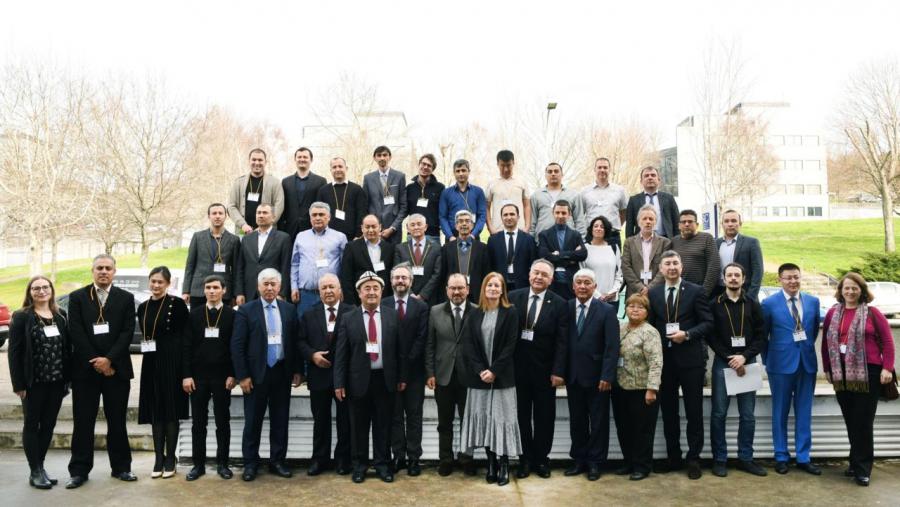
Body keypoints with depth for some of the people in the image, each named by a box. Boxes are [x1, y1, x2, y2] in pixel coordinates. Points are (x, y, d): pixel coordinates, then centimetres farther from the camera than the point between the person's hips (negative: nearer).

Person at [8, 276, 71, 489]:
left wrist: (68, 378, 3)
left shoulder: (60, 316, 8)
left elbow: (67, 348, 8)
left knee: (49, 425, 10)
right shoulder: (21, 317, -4)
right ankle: (35, 471, 13)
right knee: (32, 425, 6)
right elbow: (14, 352, -7)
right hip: (33, 382, -4)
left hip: (56, 382, 4)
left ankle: (40, 467, 21)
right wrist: (18, 384, -13)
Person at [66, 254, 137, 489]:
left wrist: (109, 360, -13)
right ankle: (79, 470, 14)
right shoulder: (77, 297, 5)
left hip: (116, 368, 0)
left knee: (117, 421, 7)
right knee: (83, 422, 4)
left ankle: (121, 467, 17)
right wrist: (95, 362, -10)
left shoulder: (126, 298, 6)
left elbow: (128, 332, -2)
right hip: (85, 369, 0)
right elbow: (76, 333, -3)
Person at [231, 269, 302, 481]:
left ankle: (277, 461, 21)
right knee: (253, 421, 6)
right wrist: (242, 375, -10)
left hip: (282, 373, 3)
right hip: (256, 374, -2)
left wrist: (297, 370, 4)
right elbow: (237, 345, -6)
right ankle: (250, 463, 19)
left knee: (280, 420, 9)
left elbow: (295, 342, 8)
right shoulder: (246, 310, -3)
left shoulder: (289, 309, 6)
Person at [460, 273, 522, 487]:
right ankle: (491, 463, 15)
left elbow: (510, 345, -7)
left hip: (502, 376, -3)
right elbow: (468, 345, 3)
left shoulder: (510, 312, -1)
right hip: (479, 376, 3)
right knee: (484, 418, 4)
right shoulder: (476, 314, 8)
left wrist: (493, 371, -13)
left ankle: (504, 465, 8)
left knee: (502, 418, -1)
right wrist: (480, 370, -9)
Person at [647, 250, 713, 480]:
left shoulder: (695, 291, -2)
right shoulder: (653, 293, 7)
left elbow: (707, 323, -4)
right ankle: (673, 457, 23)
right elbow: (650, 324, 8)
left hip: (690, 358, -3)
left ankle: (694, 459, 16)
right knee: (668, 411, 11)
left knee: (694, 411, 4)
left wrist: (687, 335, -18)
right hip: (664, 359, 3)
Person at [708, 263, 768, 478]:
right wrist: (730, 358, -9)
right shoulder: (715, 304, 4)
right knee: (719, 413, 1)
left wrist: (744, 357, -10)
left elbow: (761, 336, 3)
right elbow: (711, 336, 1)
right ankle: (719, 459, 9)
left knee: (748, 415, 4)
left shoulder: (753, 304, 7)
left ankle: (745, 458, 16)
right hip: (722, 363, -1)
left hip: (747, 363, 1)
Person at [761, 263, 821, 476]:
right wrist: (768, 360, 3)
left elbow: (815, 330, 15)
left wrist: (807, 348, 13)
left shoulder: (813, 301, 4)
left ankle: (803, 458, 19)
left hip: (807, 362, 3)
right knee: (780, 412, 6)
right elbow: (762, 335, 1)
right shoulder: (769, 303, -6)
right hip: (781, 364, -3)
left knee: (804, 413, 9)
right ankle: (781, 457, 17)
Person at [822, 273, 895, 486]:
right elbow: (826, 342, 13)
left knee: (863, 422, -1)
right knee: (851, 421, 10)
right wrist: (827, 369, 11)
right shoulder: (833, 313, 9)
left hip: (867, 373, -3)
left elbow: (887, 341, -2)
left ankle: (862, 468, 10)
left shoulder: (872, 313, -1)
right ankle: (857, 463, 23)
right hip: (841, 374, 3)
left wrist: (887, 368, -9)